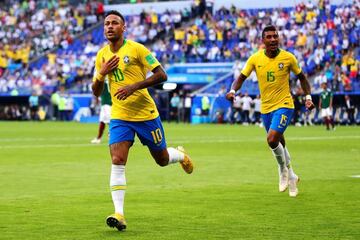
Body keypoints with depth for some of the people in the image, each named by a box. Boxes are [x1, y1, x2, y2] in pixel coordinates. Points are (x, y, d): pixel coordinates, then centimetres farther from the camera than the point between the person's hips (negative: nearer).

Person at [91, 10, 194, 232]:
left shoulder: (136, 49, -10)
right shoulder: (102, 55, 6)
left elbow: (162, 75, -13)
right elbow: (96, 92, 12)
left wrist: (134, 86, -23)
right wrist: (102, 73, -8)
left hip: (146, 114, -3)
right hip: (120, 117, 3)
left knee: (162, 160, 10)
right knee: (117, 162, -15)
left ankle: (181, 155, 47)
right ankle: (119, 214, -17)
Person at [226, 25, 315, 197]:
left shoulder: (288, 58, -8)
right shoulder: (255, 59, -5)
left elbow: (301, 77, 7)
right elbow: (241, 78, -1)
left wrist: (308, 97, -2)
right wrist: (232, 91, -21)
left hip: (284, 105, -4)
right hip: (266, 108, 4)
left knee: (272, 139, -22)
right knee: (278, 143, 15)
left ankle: (283, 169, 5)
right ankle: (290, 176, 36)